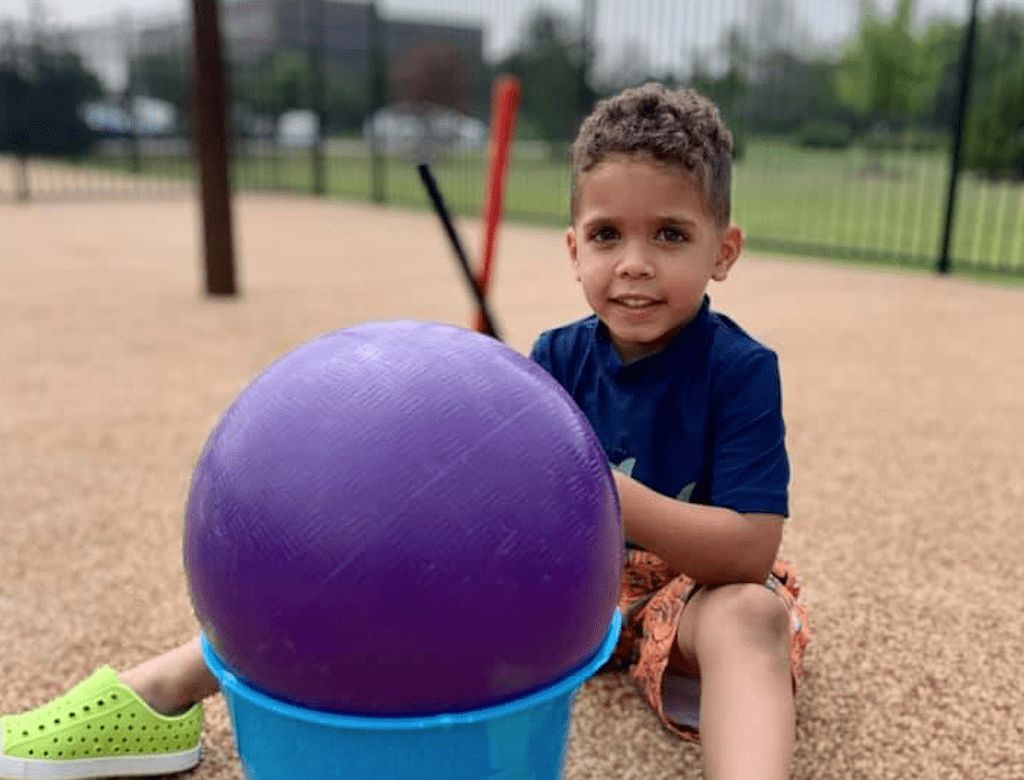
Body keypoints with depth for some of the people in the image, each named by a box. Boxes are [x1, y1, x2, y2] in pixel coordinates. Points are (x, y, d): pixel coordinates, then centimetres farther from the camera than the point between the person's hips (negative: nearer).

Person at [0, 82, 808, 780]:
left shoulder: (740, 368, -19)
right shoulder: (558, 358, -6)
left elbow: (750, 552, -26)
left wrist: (608, 493, -38)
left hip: (696, 583, -3)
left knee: (752, 614, -37)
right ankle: (163, 690, -8)